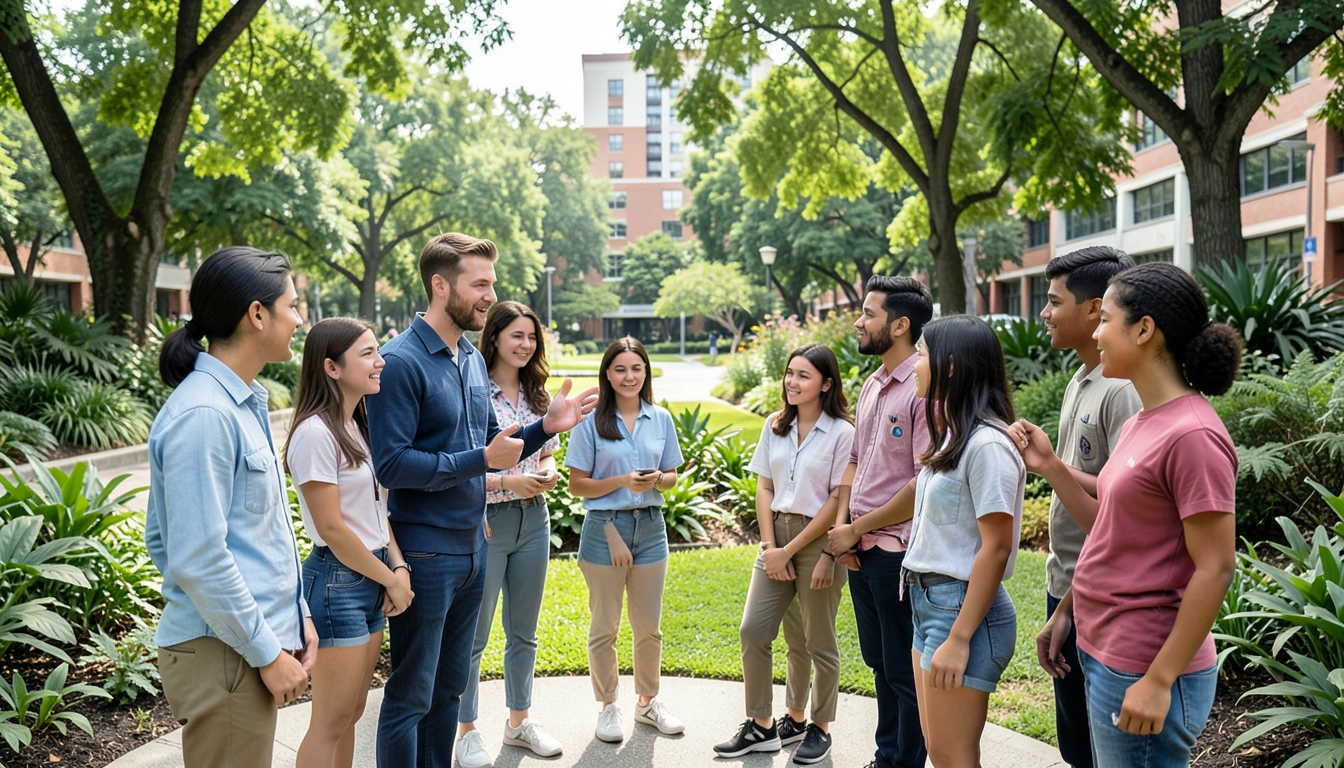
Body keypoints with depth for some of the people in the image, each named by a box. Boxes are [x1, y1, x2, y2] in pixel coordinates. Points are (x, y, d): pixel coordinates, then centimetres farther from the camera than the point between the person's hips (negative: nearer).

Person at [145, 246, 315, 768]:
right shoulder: (203, 415, -20)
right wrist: (268, 652, -15)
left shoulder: (245, 402, 9)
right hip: (224, 653, -9)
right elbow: (198, 560, -22)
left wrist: (296, 615, 13)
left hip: (258, 636, 9)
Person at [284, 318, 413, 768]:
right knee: (331, 721, 1)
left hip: (372, 578, 9)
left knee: (351, 714, 16)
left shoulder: (357, 426, 10)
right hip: (337, 580, -8)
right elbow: (332, 528, -18)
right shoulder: (316, 432, -17)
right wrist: (391, 579, -10)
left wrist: (398, 567, -1)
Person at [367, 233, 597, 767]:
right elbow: (390, 464, -22)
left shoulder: (473, 360, 10)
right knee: (410, 696, 4)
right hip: (424, 553, -8)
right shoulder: (401, 361, -15)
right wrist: (481, 460, -21)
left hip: (471, 547, 8)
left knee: (449, 686, 19)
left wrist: (545, 426, 2)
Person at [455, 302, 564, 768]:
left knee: (524, 631, 17)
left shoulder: (538, 397, 8)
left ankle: (519, 721, 32)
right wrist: (507, 482, -21)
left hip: (533, 520, 6)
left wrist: (549, 473, -4)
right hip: (484, 522, -6)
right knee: (474, 634, 5)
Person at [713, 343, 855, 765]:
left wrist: (790, 551, -12)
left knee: (817, 642, 8)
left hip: (818, 542, -5)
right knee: (752, 631, 3)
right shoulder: (775, 426, 6)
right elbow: (763, 488, 7)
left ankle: (818, 728, 26)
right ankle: (761, 726, 17)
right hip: (777, 538, 5)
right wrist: (770, 547, -4)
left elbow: (838, 501, -12)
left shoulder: (842, 433, -10)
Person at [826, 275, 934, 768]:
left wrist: (857, 529, -14)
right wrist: (841, 525, 2)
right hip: (860, 550, 9)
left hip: (898, 553, -8)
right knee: (880, 664, 21)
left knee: (905, 673, 6)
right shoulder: (872, 385, 10)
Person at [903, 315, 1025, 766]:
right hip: (929, 601, 9)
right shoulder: (953, 436, 11)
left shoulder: (986, 444, -18)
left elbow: (996, 548, -20)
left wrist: (959, 639, -20)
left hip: (964, 608, -9)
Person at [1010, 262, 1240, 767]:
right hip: (1105, 657, 9)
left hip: (1143, 674, -9)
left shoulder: (1192, 435, -19)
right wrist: (1050, 467, 4)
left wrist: (1158, 681, -19)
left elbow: (1215, 570, -19)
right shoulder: (1142, 423, 9)